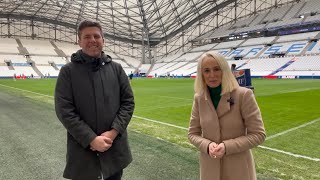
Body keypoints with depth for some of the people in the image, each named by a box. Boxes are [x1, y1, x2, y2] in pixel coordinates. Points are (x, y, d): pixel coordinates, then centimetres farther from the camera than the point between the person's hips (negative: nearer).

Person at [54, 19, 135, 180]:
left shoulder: (116, 68, 4)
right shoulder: (68, 71, -4)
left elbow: (128, 102, 2)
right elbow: (64, 110, -10)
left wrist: (113, 132, -11)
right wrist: (91, 139, -16)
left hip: (115, 147, 3)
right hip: (83, 148, -2)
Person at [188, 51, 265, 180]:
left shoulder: (243, 95, -14)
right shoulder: (199, 98, -4)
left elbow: (258, 134, -11)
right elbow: (193, 133, 2)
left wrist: (227, 146, -20)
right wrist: (208, 145, -17)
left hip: (238, 169, -2)